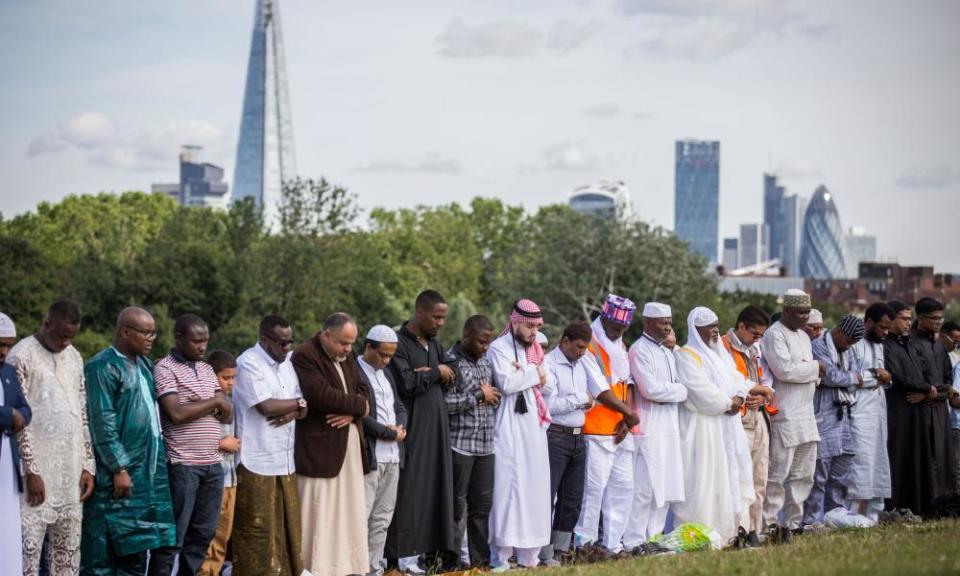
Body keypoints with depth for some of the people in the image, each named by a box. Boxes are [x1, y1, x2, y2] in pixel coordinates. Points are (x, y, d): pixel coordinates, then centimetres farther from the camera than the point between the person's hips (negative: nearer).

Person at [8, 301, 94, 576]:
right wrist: (31, 472, -14)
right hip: (38, 470, -6)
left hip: (71, 471, 6)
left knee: (69, 553, 7)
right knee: (28, 548, -8)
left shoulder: (74, 357, 14)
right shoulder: (21, 356, -7)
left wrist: (88, 465, 9)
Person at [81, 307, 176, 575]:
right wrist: (119, 469, -19)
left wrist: (159, 459, 15)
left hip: (149, 471, 8)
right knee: (103, 552, -4)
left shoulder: (145, 365, 15)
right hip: (117, 472, -8)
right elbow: (103, 423, -16)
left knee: (136, 546, 11)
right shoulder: (103, 367, -11)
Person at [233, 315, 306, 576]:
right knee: (256, 528, -4)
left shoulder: (287, 362, 15)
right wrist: (297, 403, -4)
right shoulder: (248, 363, -10)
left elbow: (303, 408, 13)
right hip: (257, 463, -8)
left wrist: (291, 412, -10)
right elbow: (266, 407, -19)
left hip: (285, 460, 8)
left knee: (286, 524, 8)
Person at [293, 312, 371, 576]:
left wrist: (352, 413, -11)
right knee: (319, 512, -5)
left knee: (351, 511, 9)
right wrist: (359, 405, -10)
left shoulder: (348, 356, 14)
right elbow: (322, 395, -23)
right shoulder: (304, 356, -13)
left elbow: (364, 390, 11)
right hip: (319, 448, -8)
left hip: (350, 446, 8)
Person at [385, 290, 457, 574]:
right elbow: (406, 384, -22)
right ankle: (404, 553, -3)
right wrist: (436, 372, -8)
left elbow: (453, 373, 6)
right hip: (412, 427, -7)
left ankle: (433, 546, 12)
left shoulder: (434, 343, 14)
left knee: (436, 484, 7)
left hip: (436, 426, 8)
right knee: (410, 487, -6)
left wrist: (428, 373, -12)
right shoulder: (399, 343, -11)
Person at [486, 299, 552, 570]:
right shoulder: (499, 348, -5)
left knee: (534, 484, 4)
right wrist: (533, 373, -7)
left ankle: (528, 552, 8)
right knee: (507, 484, -10)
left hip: (533, 425, 7)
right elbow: (506, 382, -19)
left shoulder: (535, 349, 17)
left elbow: (547, 383, 10)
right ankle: (501, 554, -10)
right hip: (509, 427, -7)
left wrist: (524, 373, -8)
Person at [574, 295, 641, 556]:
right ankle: (584, 542, -3)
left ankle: (613, 543, 14)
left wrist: (628, 419, -2)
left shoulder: (621, 347, 18)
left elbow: (627, 383, 11)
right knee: (595, 486, -9)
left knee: (623, 486, 9)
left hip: (621, 431, 8)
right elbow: (601, 390, -13)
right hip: (598, 431, -8)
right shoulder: (590, 347, -9)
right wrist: (629, 413, -6)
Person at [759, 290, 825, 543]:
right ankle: (770, 524, -1)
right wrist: (815, 367, -6)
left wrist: (814, 375, 3)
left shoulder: (803, 336, 19)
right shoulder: (774, 335, -10)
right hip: (784, 415, -9)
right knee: (778, 474, -7)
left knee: (803, 474, 10)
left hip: (806, 415, 9)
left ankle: (790, 522, 16)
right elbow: (785, 370, -20)